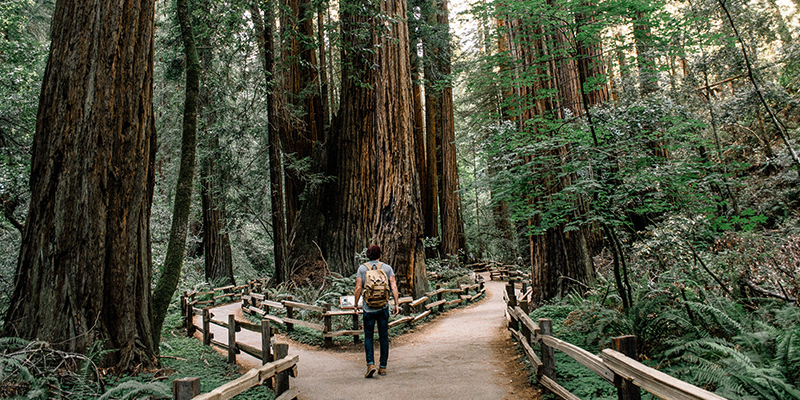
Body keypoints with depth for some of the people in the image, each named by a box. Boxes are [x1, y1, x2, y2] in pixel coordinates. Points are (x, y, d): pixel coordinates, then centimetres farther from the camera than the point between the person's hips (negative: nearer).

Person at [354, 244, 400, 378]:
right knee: (384, 337, 11)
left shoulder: (362, 268, 1)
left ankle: (370, 364, -8)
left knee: (368, 337, 9)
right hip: (383, 308, 1)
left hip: (368, 308, -1)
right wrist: (396, 304, -2)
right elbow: (393, 287, -4)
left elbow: (358, 288, -4)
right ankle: (383, 367, 16)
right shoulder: (387, 268, 3)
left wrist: (356, 304, 6)